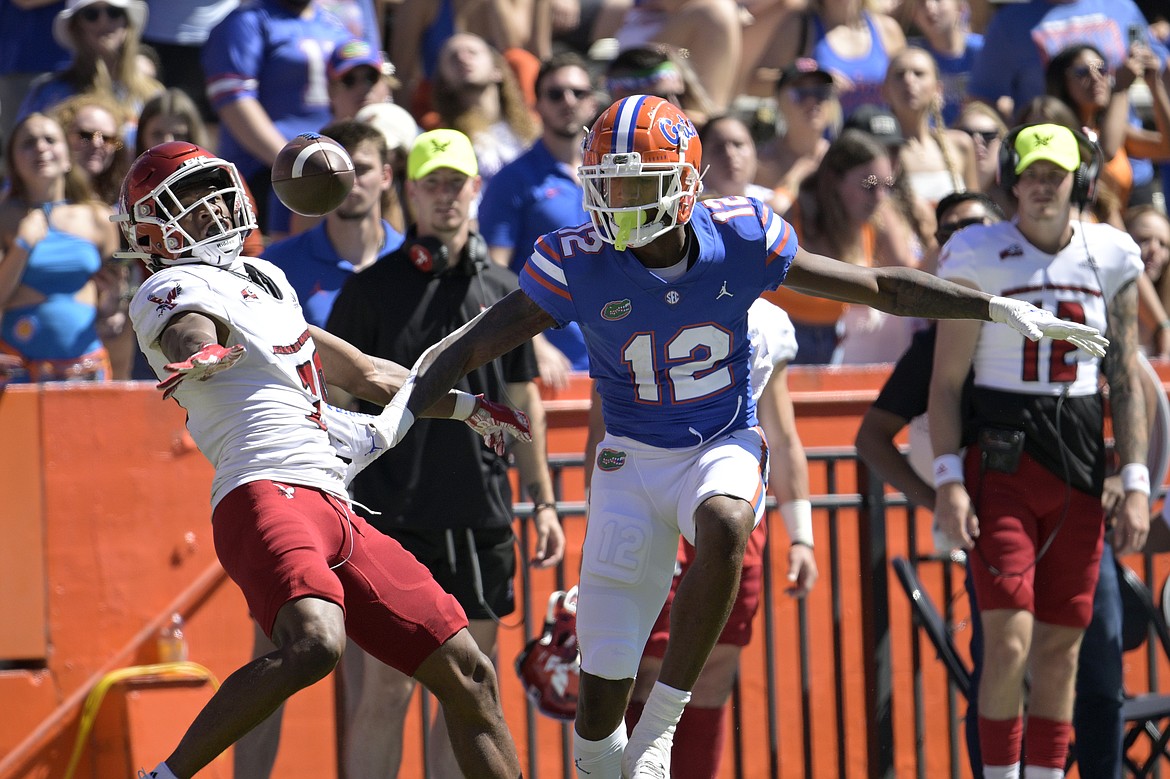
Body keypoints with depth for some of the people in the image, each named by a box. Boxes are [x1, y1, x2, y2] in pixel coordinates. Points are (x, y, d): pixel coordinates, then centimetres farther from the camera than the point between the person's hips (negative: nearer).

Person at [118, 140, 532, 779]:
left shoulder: (264, 279, 29)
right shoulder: (177, 289, 2)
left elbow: (358, 372, 40)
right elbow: (191, 330, -23)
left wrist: (463, 407, 47)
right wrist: (205, 351, -46)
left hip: (332, 510, 9)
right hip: (267, 493, -9)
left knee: (467, 676, 8)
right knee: (313, 646, -35)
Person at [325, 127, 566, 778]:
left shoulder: (504, 290, 11)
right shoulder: (373, 289, 0)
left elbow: (524, 403, 17)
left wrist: (543, 502, 14)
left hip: (483, 522, 4)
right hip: (394, 518, -4)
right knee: (388, 690, -6)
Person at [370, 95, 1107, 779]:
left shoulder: (740, 239, -13)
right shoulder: (580, 264, -15)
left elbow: (882, 286, -4)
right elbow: (470, 347, -10)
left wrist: (1004, 309, -5)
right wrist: (401, 414, -25)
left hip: (726, 447, 0)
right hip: (634, 460, 0)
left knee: (723, 525, -38)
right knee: (603, 685, -5)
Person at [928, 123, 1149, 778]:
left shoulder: (1109, 257, 5)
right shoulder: (978, 257, -2)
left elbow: (1127, 379, 9)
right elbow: (946, 381, -1)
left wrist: (1136, 485, 3)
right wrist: (948, 481, -9)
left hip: (1080, 466, 3)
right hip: (1001, 457, -3)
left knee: (1060, 648, 4)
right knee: (1009, 643, -12)